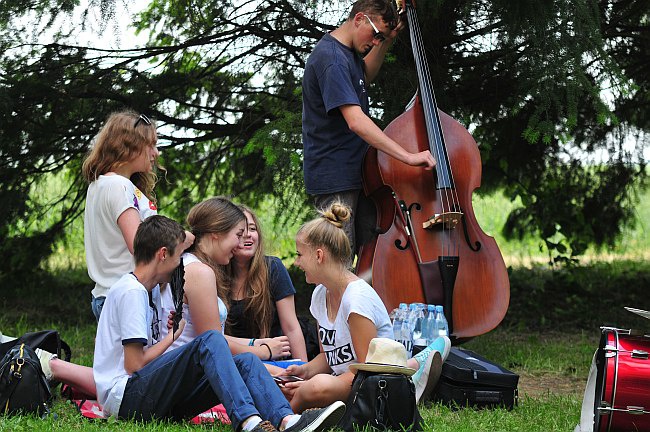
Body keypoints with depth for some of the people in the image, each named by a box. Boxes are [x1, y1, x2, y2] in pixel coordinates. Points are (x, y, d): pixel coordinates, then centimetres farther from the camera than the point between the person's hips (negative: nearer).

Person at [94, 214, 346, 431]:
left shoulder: (143, 291, 24)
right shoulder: (130, 292, -7)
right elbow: (135, 364, -13)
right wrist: (174, 336, 0)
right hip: (124, 397, -9)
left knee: (246, 361, -6)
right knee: (210, 341, -28)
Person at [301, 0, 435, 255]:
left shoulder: (348, 52, 10)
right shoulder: (331, 59, -21)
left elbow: (365, 76, 35)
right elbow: (355, 121, -31)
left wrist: (386, 43, 16)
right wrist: (408, 157, -35)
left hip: (356, 172, 10)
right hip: (334, 176, -10)